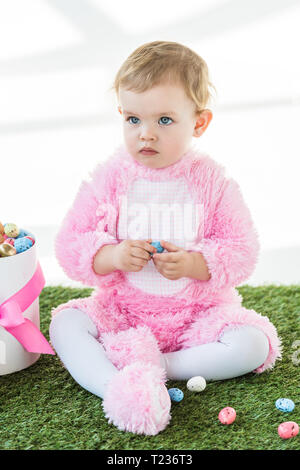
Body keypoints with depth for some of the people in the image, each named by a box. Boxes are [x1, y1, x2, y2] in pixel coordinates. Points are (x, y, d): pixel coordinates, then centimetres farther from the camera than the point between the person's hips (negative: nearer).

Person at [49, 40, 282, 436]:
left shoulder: (213, 182, -8)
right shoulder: (110, 178, -6)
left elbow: (242, 250, -6)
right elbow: (70, 244, -5)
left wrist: (193, 263, -23)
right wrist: (112, 256, -24)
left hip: (198, 310, -1)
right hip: (121, 308, 1)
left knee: (253, 345, -22)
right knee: (65, 323, -19)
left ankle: (153, 366, -20)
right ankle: (117, 389, -35)